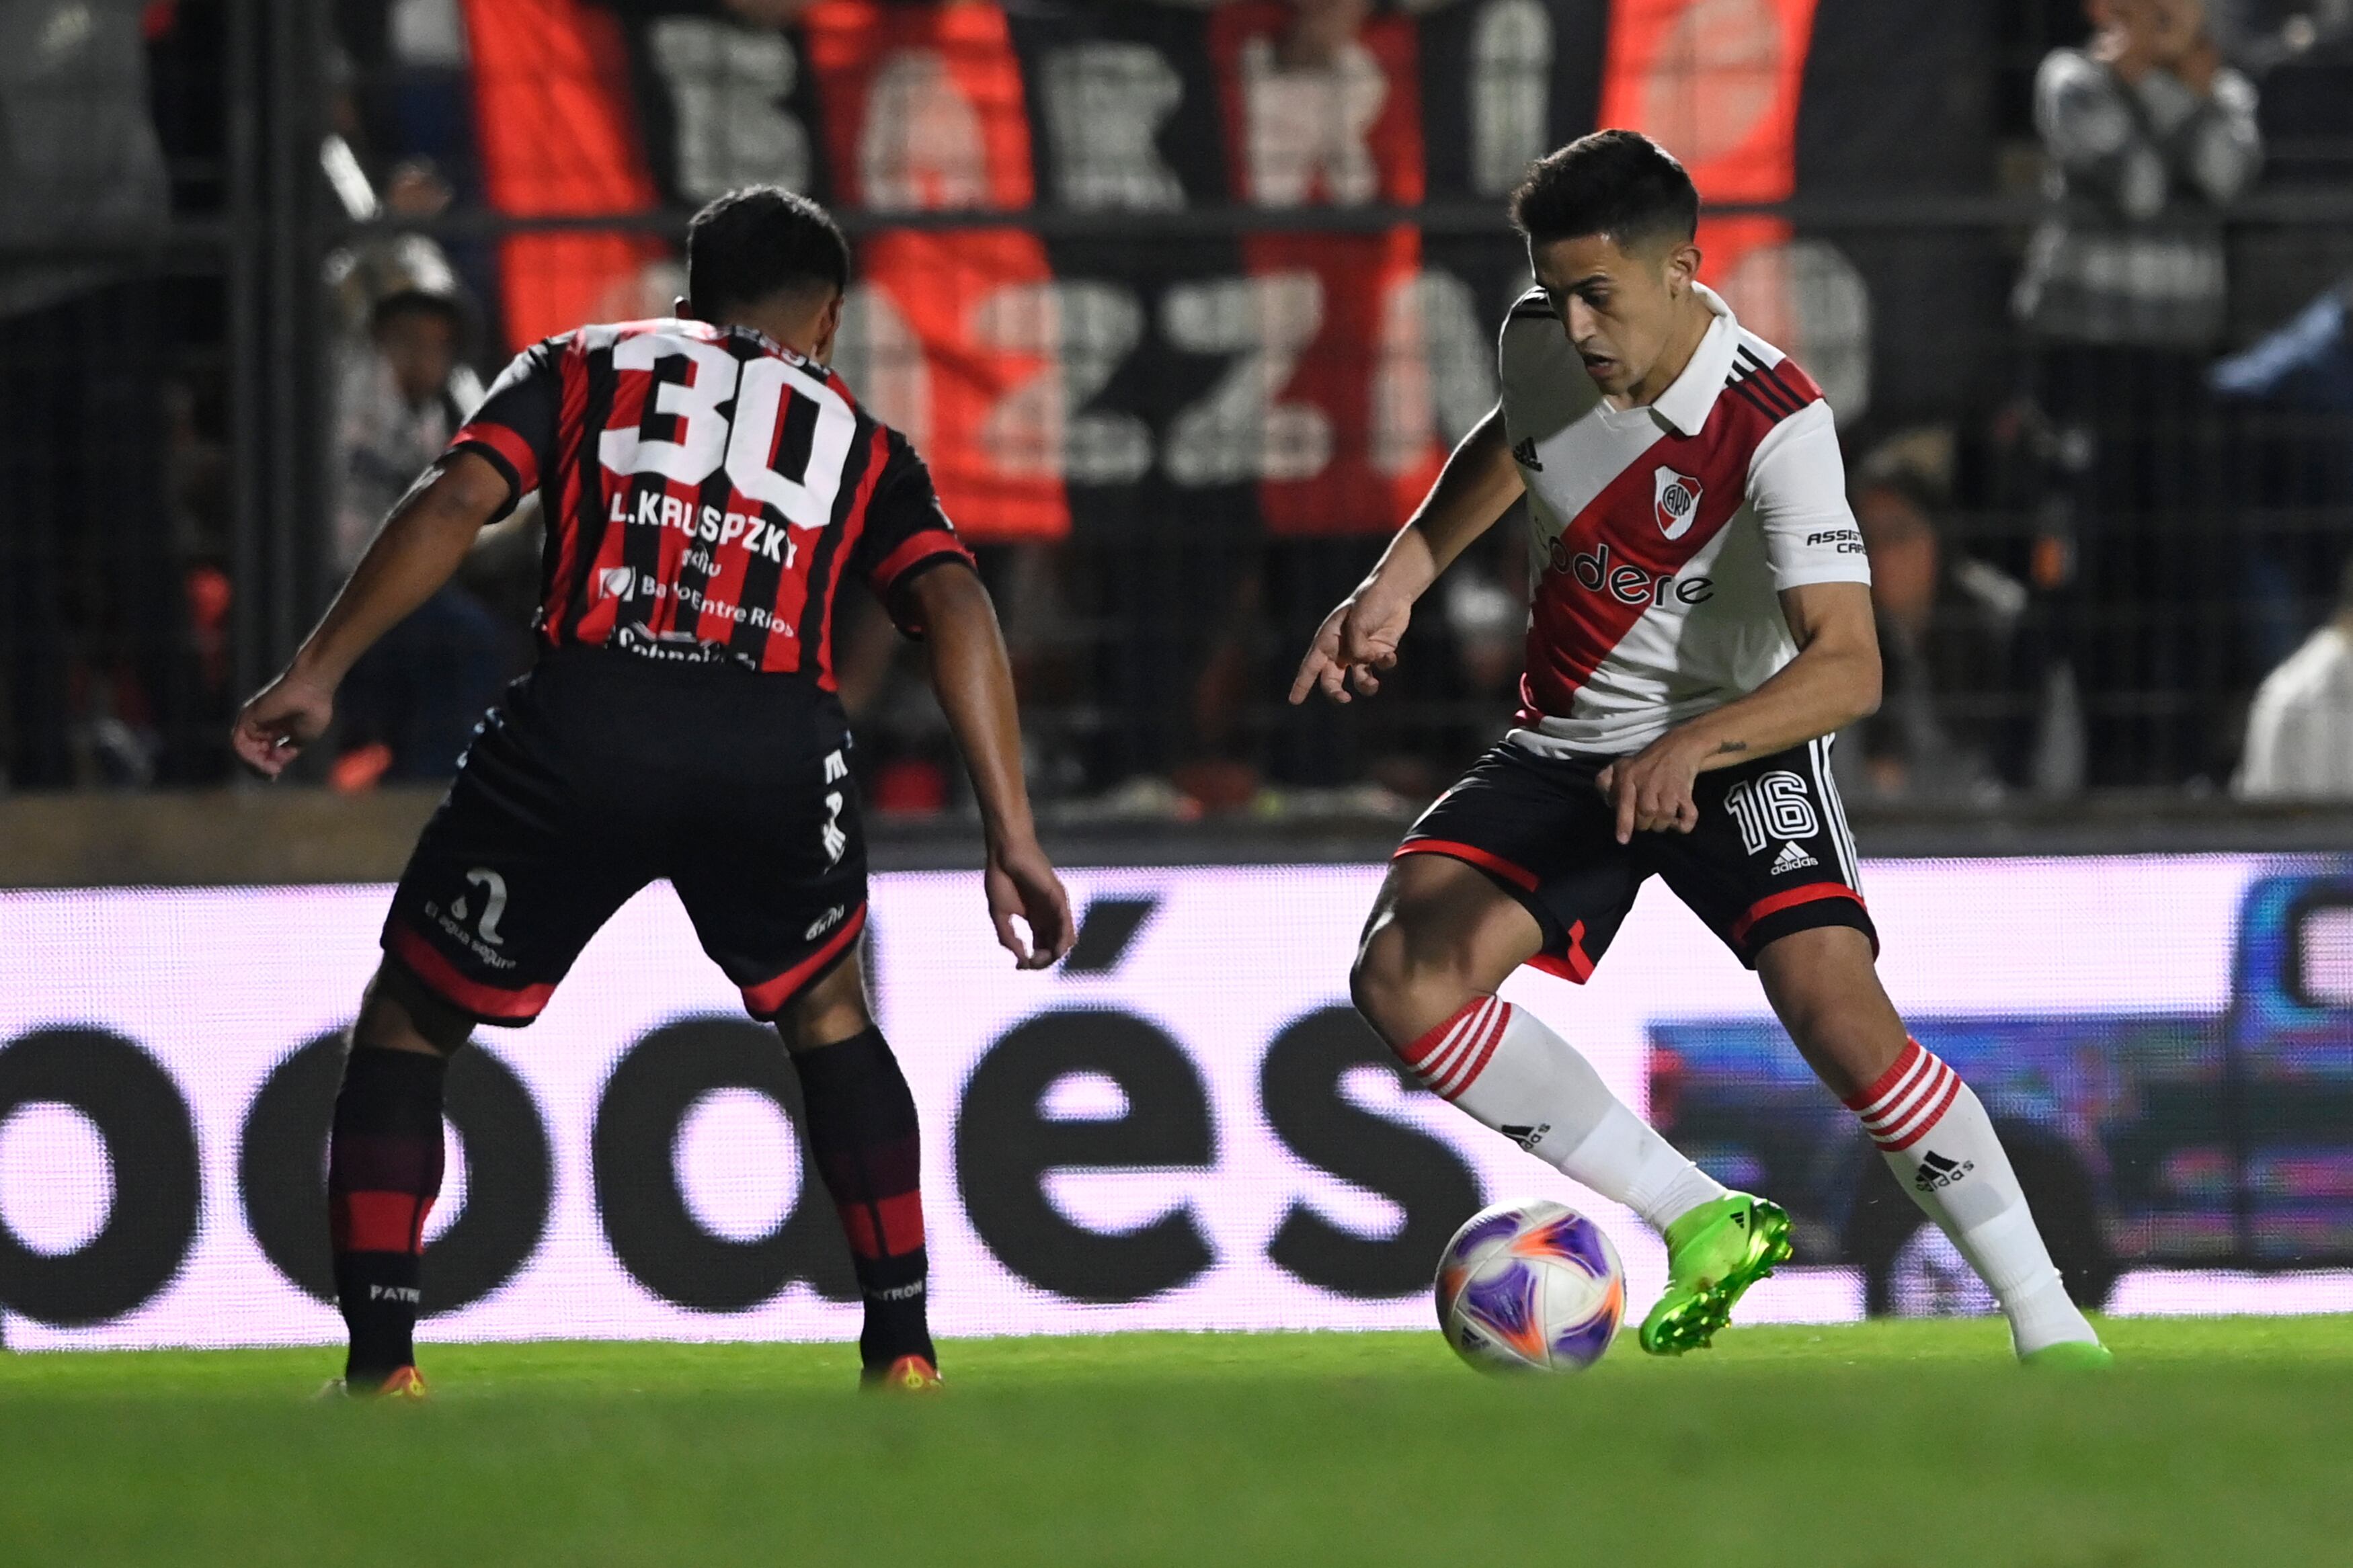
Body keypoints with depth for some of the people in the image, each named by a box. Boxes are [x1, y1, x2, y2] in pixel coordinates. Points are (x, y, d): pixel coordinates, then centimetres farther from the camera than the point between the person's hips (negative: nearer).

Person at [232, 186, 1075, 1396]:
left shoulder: (582, 366, 27)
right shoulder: (860, 444, 28)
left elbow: (456, 500, 9)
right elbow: (953, 603, 11)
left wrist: (318, 673, 6)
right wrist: (1013, 840, 7)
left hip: (582, 730, -1)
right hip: (778, 744, 1)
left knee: (407, 1024, 18)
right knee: (827, 1016, 30)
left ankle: (379, 1365, 7)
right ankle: (903, 1352, 23)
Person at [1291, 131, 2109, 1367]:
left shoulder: (1775, 428, -25)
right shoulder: (1538, 343, -7)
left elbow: (1847, 666, -34)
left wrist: (1691, 750, -50)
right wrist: (1395, 585, 11)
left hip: (1738, 751, -6)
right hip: (1567, 746, 6)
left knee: (1839, 1012, -27)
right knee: (1401, 980, -18)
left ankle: (2052, 1329, -15)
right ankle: (1701, 1221, -9)